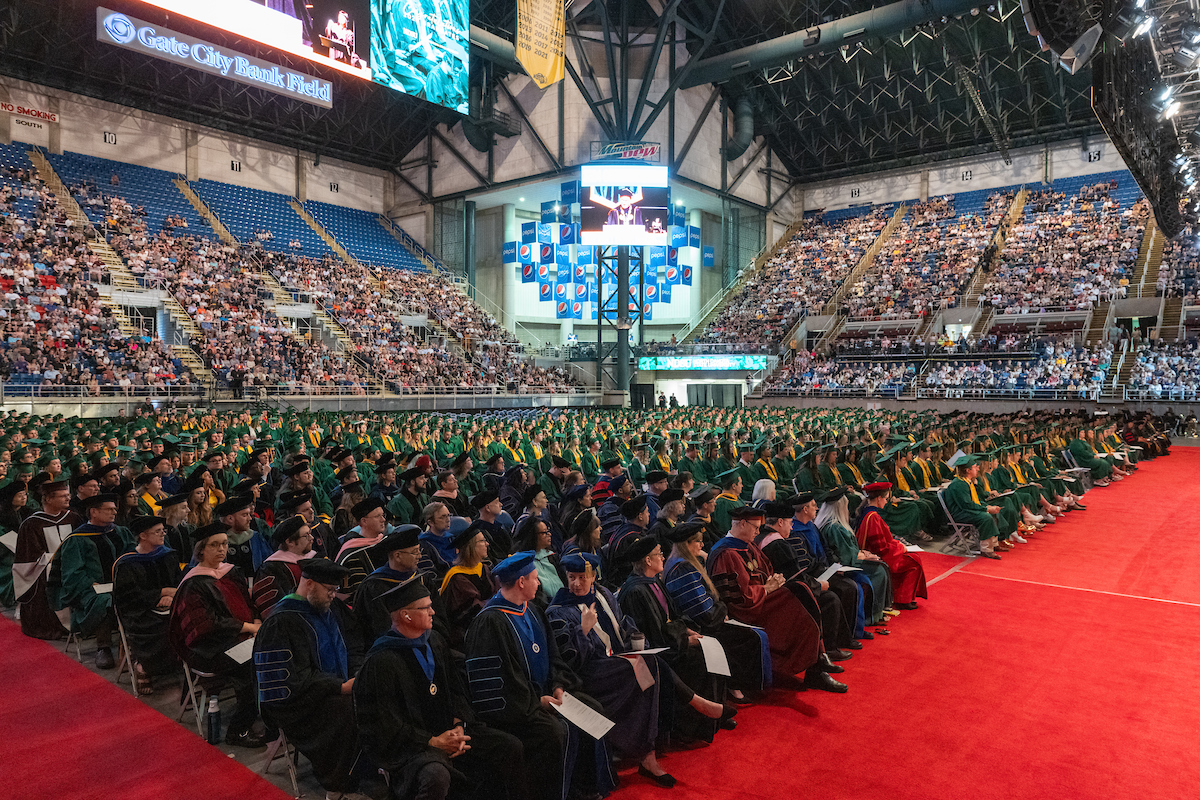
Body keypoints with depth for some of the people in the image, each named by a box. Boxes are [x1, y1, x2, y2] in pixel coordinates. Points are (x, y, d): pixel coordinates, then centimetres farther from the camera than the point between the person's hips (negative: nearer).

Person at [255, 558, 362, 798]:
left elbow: (345, 655, 21)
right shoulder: (281, 623, -16)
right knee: (344, 710, -30)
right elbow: (293, 681, -21)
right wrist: (341, 687, -24)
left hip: (332, 690, 8)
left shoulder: (323, 611, 10)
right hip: (293, 704, -8)